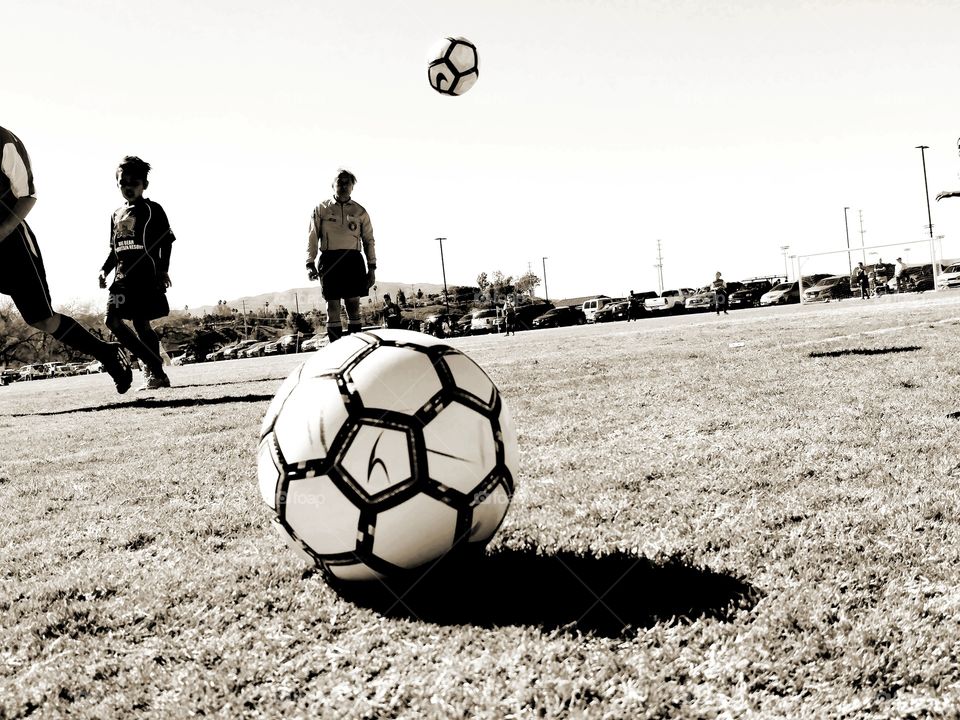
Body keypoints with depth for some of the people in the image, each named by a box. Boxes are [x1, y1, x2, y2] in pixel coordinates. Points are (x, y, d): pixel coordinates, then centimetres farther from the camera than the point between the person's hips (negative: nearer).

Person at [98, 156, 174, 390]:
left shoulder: (152, 209, 2)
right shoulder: (117, 215, 19)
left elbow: (166, 242, -3)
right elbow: (114, 249, 22)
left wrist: (163, 269, -13)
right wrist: (104, 269, 8)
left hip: (147, 275, -6)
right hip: (123, 276, 6)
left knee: (141, 323, -9)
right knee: (112, 320, -6)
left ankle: (155, 373, 2)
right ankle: (153, 365, 1)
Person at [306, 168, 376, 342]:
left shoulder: (360, 212, 12)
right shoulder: (321, 209, 9)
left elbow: (369, 241, 13)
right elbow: (312, 238, 6)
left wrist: (372, 267, 6)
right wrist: (310, 264, -4)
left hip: (353, 261, 1)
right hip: (329, 260, -1)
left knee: (353, 305, 0)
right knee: (332, 306, -2)